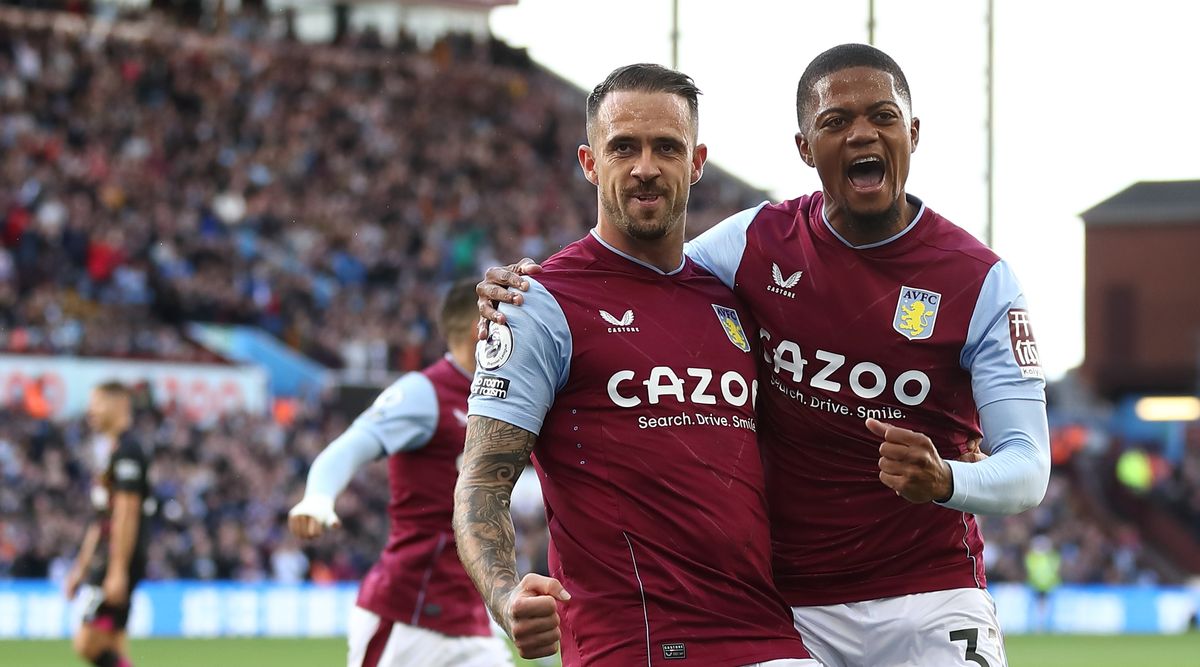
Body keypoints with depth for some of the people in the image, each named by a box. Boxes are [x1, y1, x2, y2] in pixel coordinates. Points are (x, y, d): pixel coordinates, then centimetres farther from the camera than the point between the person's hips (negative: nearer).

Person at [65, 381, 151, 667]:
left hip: (120, 557, -10)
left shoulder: (126, 451, -12)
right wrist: (80, 568, 25)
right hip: (104, 557, 10)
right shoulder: (111, 452, 20)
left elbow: (126, 515, -19)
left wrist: (117, 572, -23)